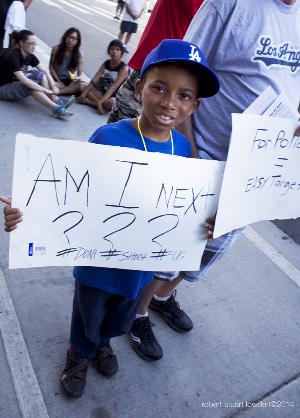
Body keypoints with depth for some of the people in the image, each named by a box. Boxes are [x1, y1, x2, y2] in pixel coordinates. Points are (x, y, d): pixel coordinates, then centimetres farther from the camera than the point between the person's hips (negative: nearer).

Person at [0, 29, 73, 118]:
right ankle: (56, 108, -39)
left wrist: (53, 86, -21)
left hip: (18, 84, 8)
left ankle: (56, 101, -23)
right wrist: (46, 90, -35)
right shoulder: (12, 57, -25)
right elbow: (24, 80, -35)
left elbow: (45, 71, -3)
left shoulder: (30, 56, -3)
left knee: (41, 75, -12)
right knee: (31, 85, -33)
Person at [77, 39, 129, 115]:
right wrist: (83, 95, -18)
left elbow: (113, 87, -27)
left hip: (116, 97, -6)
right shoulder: (106, 63, 3)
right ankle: (103, 105, -22)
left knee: (111, 103, -40)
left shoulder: (124, 68, -15)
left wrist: (99, 102, -37)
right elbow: (94, 80, -5)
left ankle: (87, 101, -21)